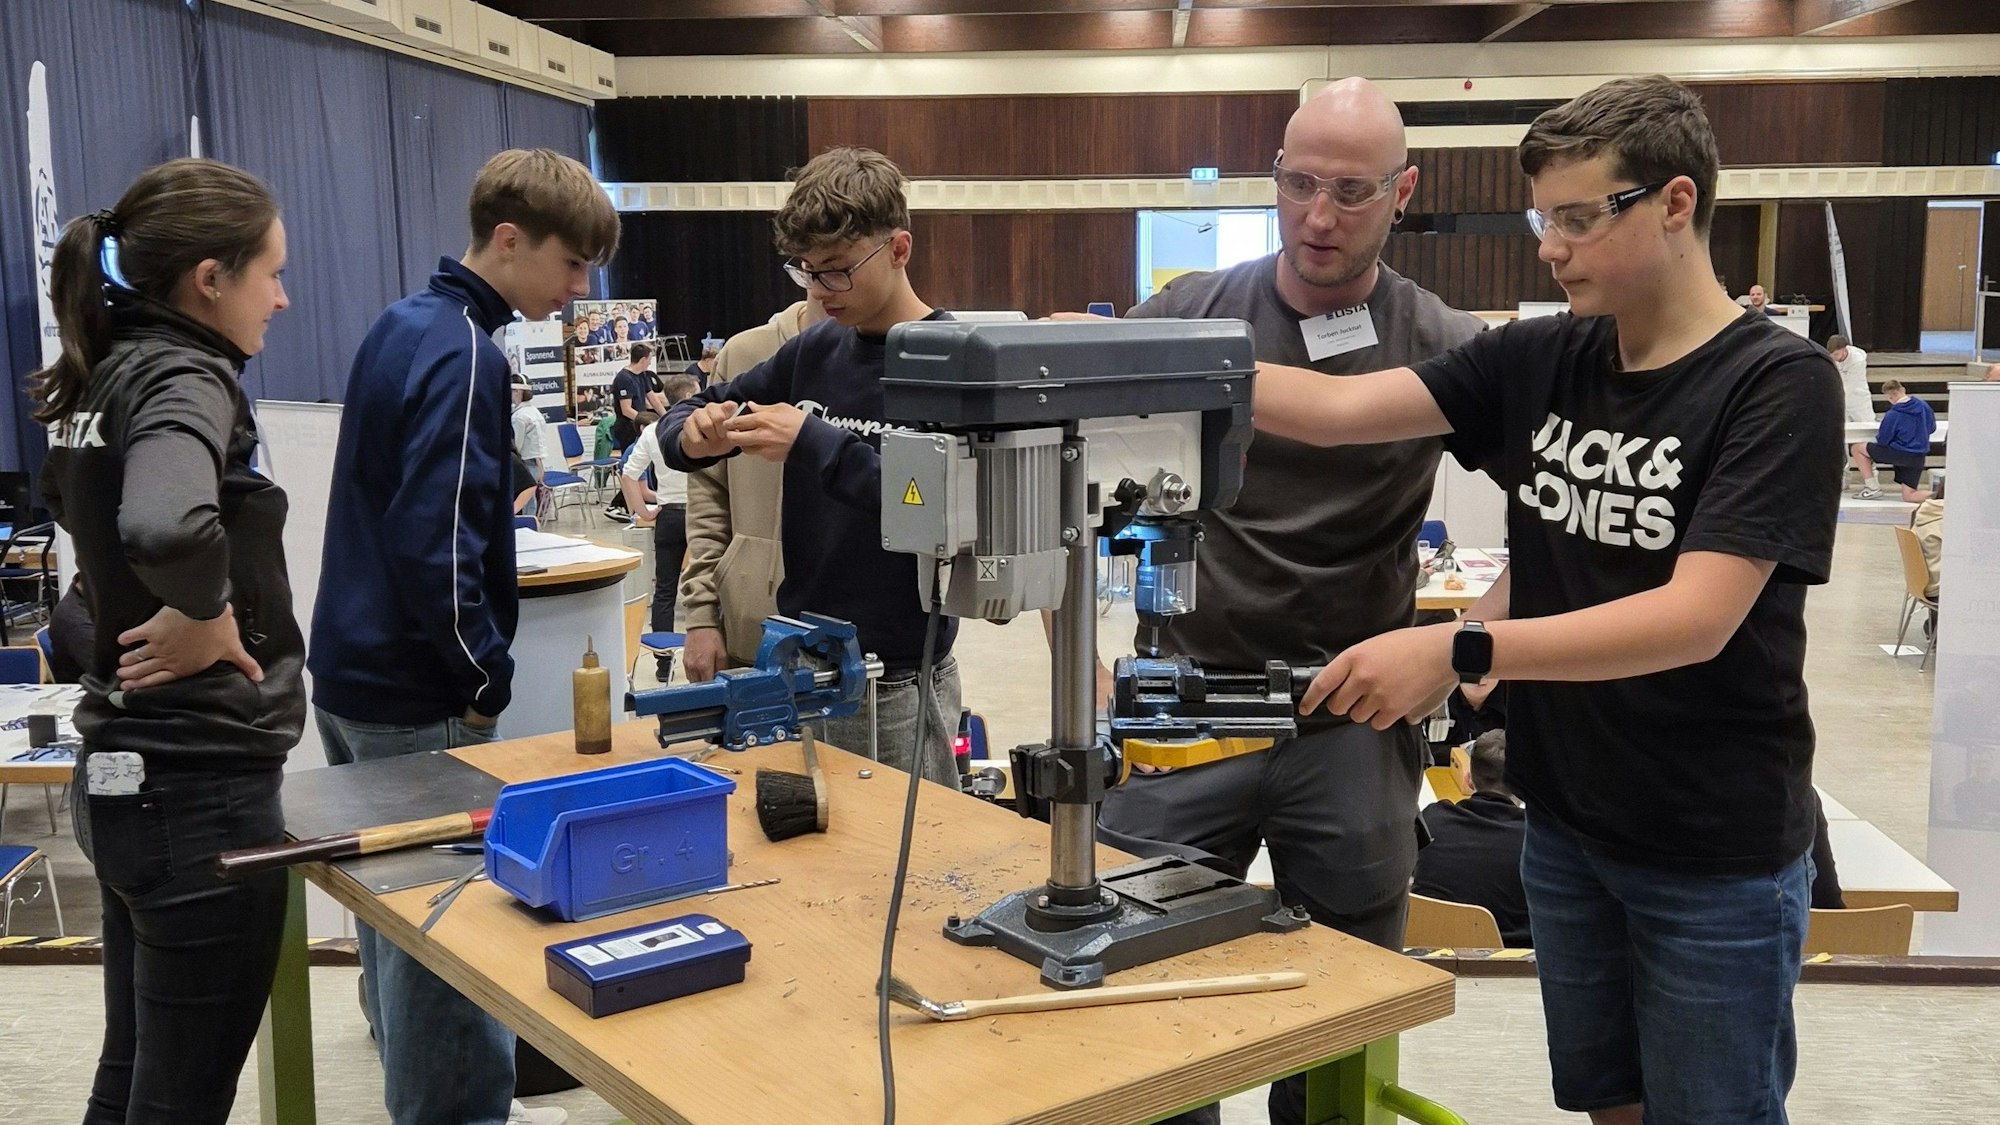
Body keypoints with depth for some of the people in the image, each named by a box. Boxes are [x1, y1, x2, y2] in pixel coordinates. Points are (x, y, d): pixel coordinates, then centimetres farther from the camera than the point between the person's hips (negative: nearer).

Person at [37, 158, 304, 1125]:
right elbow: (167, 528, -40)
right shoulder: (185, 377, -18)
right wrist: (206, 616, -20)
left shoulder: (105, 375, 8)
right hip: (200, 784, -9)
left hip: (122, 769, 9)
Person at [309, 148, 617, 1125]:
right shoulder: (463, 355, -21)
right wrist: (489, 678, -15)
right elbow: (437, 549, -27)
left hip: (353, 674, 10)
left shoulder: (402, 325, 9)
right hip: (416, 697, -10)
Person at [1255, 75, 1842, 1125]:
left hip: (1718, 851, -5)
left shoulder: (1778, 383, -16)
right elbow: (1339, 409, -9)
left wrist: (1459, 652, -33)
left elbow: (1696, 618, -25)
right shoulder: (1540, 361, 0)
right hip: (1565, 824, 5)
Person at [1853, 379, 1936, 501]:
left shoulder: (1892, 415, -16)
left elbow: (1882, 441, -12)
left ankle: (1871, 488, 3)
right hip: (1919, 458, 6)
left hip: (1899, 453, -6)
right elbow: (1932, 428, 15)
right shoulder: (1924, 406, 1)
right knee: (1909, 497, 12)